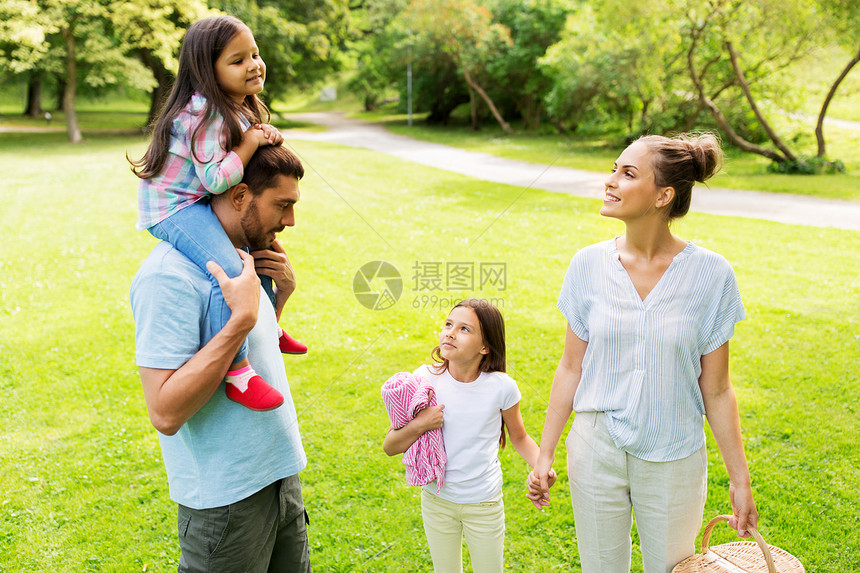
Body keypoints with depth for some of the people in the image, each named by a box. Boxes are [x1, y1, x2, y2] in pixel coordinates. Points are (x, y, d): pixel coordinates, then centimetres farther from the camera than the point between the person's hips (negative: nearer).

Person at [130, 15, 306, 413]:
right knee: (229, 270, -31)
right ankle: (236, 372, -26)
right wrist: (250, 143, -20)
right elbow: (215, 179, -29)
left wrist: (264, 139, -4)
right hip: (172, 207, -10)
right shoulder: (206, 115, -23)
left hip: (198, 203, 11)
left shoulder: (240, 110, 7)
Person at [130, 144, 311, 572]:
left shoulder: (240, 257, 5)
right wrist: (242, 317, -30)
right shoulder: (170, 276, -23)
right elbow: (166, 413, -28)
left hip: (280, 472, 8)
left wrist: (282, 291, 1)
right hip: (226, 499, -8)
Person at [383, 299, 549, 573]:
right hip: (437, 501, 1)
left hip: (484, 503, -1)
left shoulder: (501, 387, -16)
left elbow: (520, 438, 2)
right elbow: (389, 446, -9)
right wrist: (419, 425, -27)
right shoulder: (425, 379, -14)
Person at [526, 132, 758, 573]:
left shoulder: (711, 275, -12)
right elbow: (571, 368, 0)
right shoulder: (589, 265, -7)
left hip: (674, 458, -1)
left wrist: (740, 479, -1)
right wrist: (544, 455, 2)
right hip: (597, 450, 2)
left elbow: (715, 390, -5)